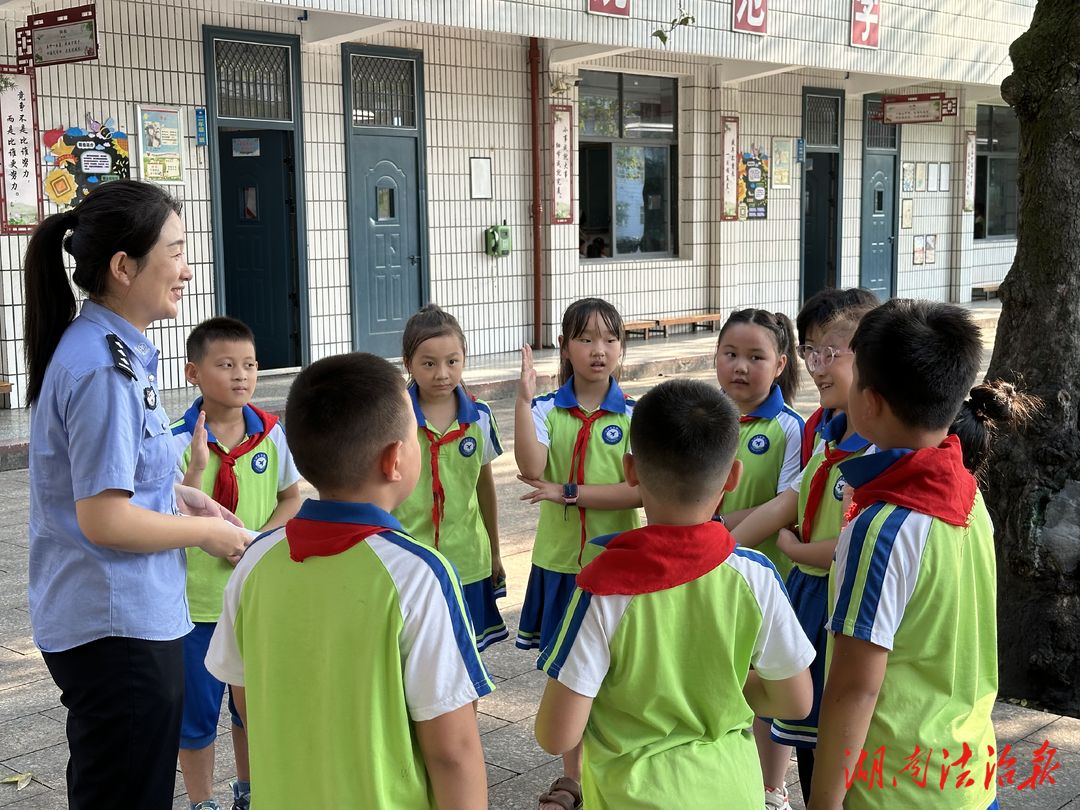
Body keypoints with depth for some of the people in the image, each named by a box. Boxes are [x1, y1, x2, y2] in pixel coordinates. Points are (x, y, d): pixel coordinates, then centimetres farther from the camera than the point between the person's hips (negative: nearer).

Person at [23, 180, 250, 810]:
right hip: (120, 630, -10)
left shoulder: (97, 348, 9)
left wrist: (175, 494, 9)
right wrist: (208, 532, -11)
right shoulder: (106, 370, -23)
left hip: (94, 618, 10)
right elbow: (104, 520, -25)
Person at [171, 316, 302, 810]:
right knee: (197, 711, 9)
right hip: (197, 598, -3)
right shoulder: (179, 442, -14)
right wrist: (197, 467, -30)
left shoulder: (270, 434, -4)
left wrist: (262, 539, -8)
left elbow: (292, 497, 8)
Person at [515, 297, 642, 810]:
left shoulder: (633, 416, -4)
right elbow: (531, 468, -19)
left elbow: (641, 492, -13)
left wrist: (568, 492, -17)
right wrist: (524, 398, -23)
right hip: (560, 561, 2)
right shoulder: (546, 410, -1)